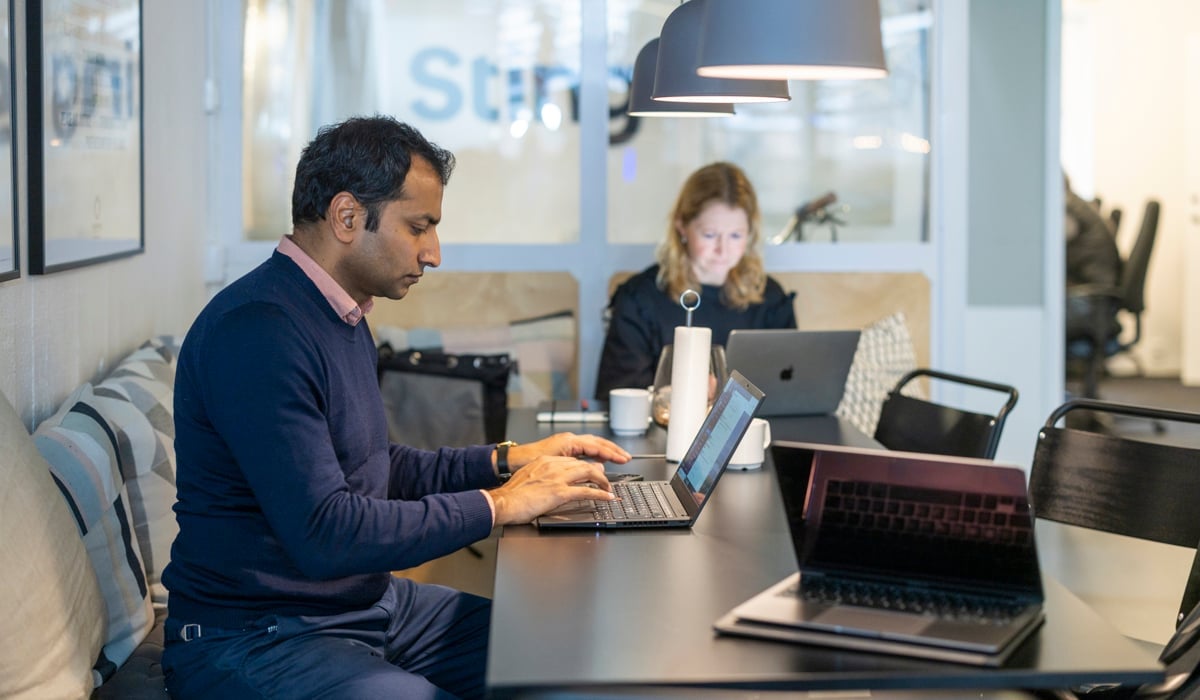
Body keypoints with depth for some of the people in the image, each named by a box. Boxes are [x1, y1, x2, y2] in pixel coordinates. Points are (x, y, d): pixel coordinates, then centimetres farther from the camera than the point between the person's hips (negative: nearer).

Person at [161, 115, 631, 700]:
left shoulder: (342, 317, 12)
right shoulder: (256, 330, -22)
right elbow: (322, 533, -28)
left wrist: (508, 459, 8)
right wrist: (498, 505, -20)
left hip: (368, 602, 10)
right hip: (260, 642, -10)